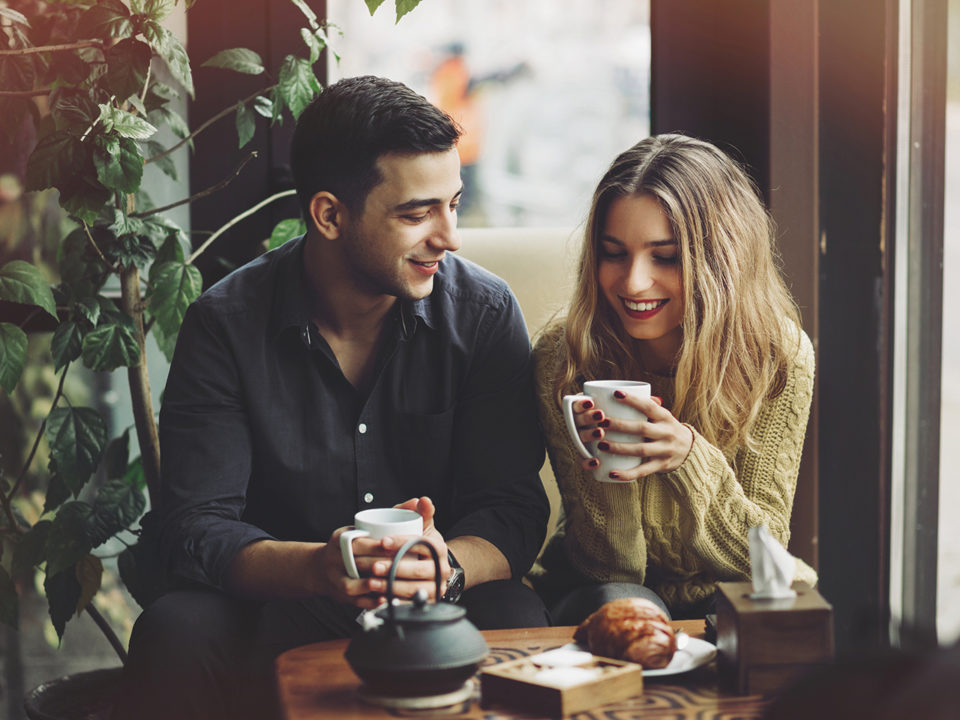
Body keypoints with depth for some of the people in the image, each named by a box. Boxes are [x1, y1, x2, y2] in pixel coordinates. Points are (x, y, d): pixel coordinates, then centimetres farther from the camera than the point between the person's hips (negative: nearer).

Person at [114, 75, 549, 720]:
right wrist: (317, 568, -33)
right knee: (174, 635, -30)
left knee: (515, 622, -32)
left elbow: (513, 511, -7)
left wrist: (445, 567, -32)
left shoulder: (485, 312, -3)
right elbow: (197, 528, -12)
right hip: (272, 609, 0)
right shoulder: (226, 324, -6)